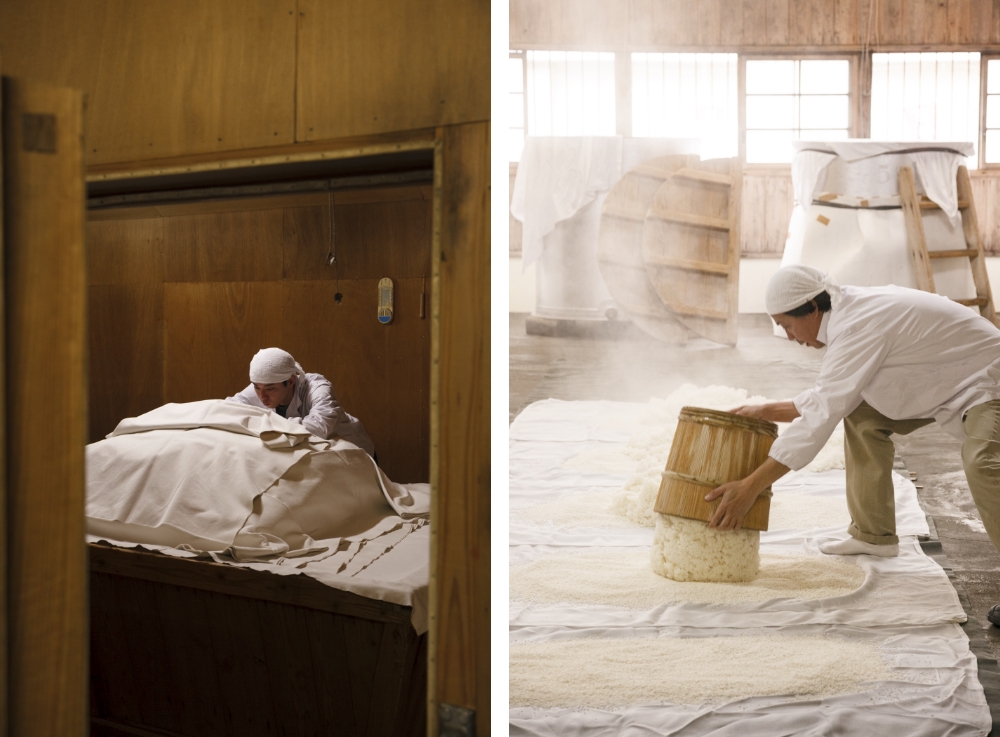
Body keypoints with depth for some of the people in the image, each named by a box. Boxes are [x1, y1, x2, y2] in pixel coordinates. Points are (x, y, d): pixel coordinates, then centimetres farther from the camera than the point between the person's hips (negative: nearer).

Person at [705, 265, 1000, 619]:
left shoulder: (858, 328, -30)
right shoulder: (851, 310, 1)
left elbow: (820, 417, -34)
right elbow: (829, 397, 12)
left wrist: (750, 487, -34)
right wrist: (766, 411, 9)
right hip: (947, 378, 10)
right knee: (862, 416, 9)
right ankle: (873, 533, 16)